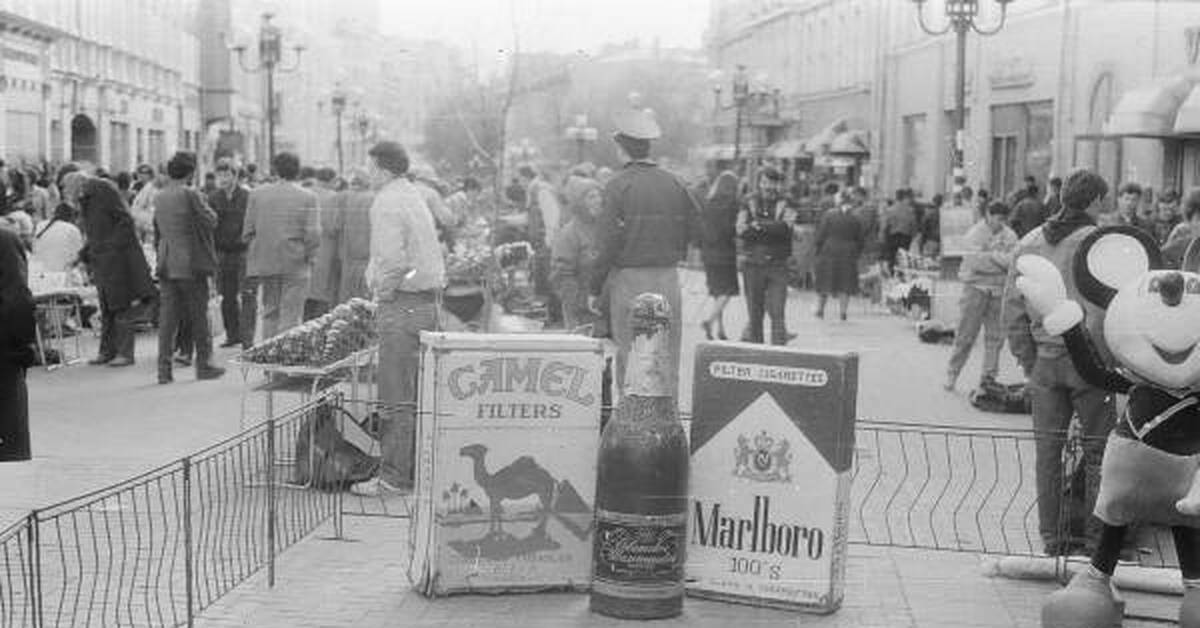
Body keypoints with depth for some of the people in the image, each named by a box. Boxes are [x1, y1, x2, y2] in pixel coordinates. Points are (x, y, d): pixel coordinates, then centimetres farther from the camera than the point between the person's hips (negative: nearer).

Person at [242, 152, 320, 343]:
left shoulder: (257, 194, 3)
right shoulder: (307, 197, -6)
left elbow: (248, 231, 3)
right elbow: (312, 234, -11)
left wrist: (254, 259, 13)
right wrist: (309, 255, 5)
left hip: (265, 263, 3)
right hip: (295, 263, -3)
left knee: (270, 313, 14)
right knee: (290, 316, 0)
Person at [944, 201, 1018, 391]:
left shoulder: (1009, 236, 8)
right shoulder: (974, 234, -6)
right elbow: (975, 262, -20)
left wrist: (992, 256, -15)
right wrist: (1003, 261, -13)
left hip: (999, 291, 4)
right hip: (976, 287, -4)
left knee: (995, 336, 5)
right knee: (966, 335, -2)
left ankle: (989, 377, 14)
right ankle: (952, 374, 11)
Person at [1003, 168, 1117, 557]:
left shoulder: (1029, 243, 7)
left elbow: (1012, 308, 7)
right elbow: (1104, 310, -14)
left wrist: (1026, 358, 13)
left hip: (1044, 360, 4)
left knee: (1048, 446, 9)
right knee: (1098, 445, 6)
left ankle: (1051, 535, 13)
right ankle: (1097, 535, 9)